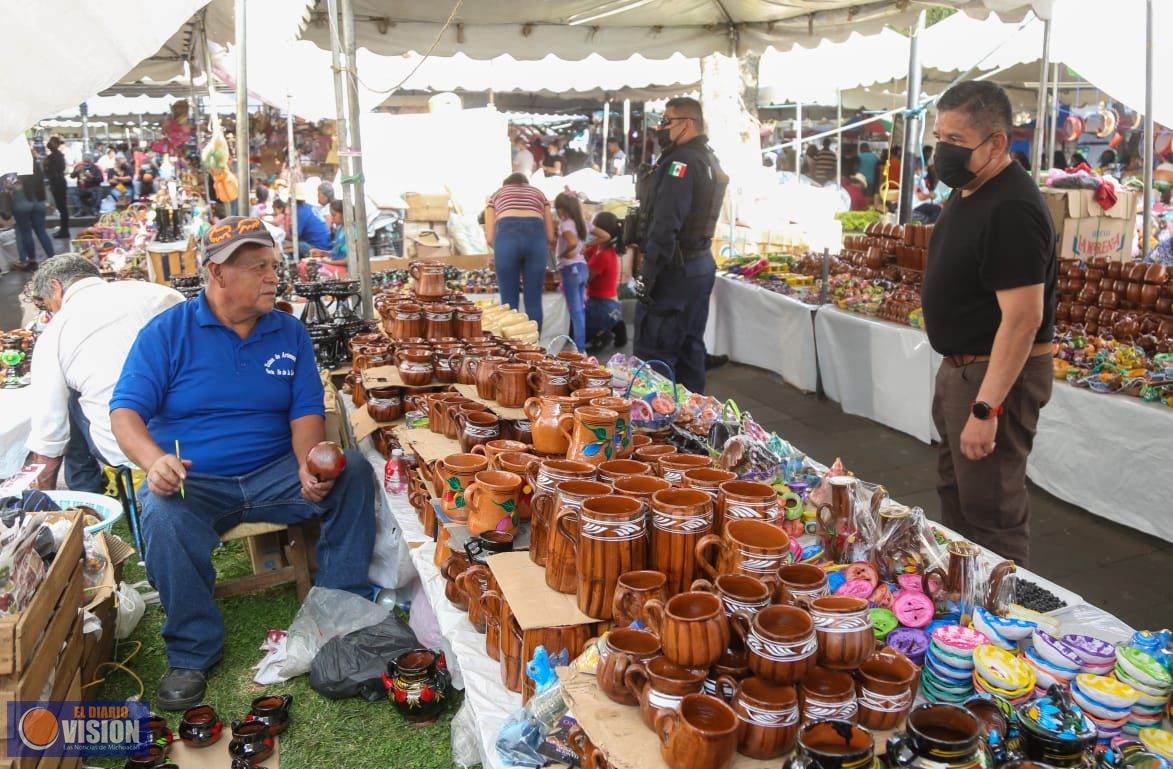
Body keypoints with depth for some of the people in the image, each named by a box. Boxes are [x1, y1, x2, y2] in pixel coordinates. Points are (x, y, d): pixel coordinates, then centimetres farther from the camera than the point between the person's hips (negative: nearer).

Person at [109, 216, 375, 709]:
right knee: (164, 516, -34)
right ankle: (191, 653, -13)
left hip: (273, 474, 2)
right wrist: (154, 462, -29)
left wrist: (309, 466, -21)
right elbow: (125, 411, -7)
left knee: (353, 471, -21)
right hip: (192, 481, -2)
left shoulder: (290, 333, 6)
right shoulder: (167, 331, -1)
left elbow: (306, 412, 1)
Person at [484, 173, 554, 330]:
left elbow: (490, 237, 20)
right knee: (534, 301, 6)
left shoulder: (497, 194, 30)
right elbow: (550, 237, 24)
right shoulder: (538, 193, 33)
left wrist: (499, 250, 38)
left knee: (509, 302, 5)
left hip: (507, 236, -1)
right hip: (535, 236, 1)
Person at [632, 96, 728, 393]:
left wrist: (648, 275, -21)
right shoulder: (709, 161, 15)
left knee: (653, 353, -7)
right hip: (702, 265, 10)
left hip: (676, 269, -10)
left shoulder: (682, 161, -16)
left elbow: (666, 225, -22)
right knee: (689, 347, 15)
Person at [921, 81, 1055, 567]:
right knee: (954, 495, 21)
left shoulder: (1011, 209, -23)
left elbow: (1023, 317, -27)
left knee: (991, 514, -2)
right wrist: (958, 370, 19)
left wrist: (986, 408, -29)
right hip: (961, 366, 11)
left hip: (998, 375, -11)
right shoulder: (967, 193, 9)